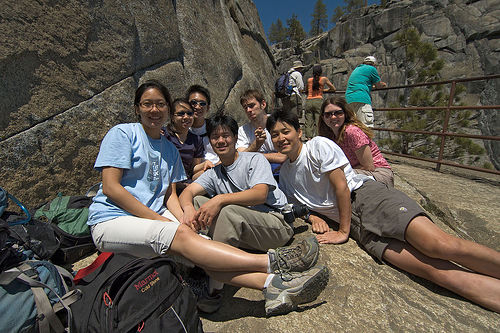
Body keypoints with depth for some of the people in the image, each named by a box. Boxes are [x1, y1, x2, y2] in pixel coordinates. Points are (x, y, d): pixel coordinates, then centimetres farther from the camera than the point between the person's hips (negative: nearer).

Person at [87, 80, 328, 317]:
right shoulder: (122, 133, -1)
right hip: (111, 221, -4)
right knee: (181, 236, -32)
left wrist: (184, 221, -13)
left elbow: (169, 194, 7)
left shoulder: (169, 150, 15)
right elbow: (110, 187, -10)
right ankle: (271, 261, -40)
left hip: (154, 217, 5)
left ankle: (272, 284, -40)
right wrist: (157, 218, -16)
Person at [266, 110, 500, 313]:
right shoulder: (284, 172, 16)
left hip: (368, 196, -3)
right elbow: (298, 203, 23)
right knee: (434, 269, -14)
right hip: (358, 227, 4)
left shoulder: (318, 145, -2)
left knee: (441, 246, -25)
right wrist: (313, 216, 1)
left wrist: (344, 231, -4)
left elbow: (341, 187, -7)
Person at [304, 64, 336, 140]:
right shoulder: (324, 79, 8)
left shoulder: (309, 80, 13)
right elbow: (333, 88, 20)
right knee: (318, 121, -3)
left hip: (309, 101, 2)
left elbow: (306, 92, 25)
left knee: (308, 121, 1)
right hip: (318, 101, -2)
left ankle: (308, 137, -5)